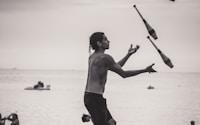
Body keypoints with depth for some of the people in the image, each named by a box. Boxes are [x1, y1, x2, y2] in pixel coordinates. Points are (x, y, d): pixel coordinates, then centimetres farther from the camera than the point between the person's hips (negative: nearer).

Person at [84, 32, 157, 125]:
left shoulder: (93, 57, 14)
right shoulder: (105, 58, -15)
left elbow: (116, 67, 22)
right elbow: (123, 74, -12)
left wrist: (129, 54, 22)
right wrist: (145, 70, -4)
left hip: (89, 96, 10)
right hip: (95, 97, -10)